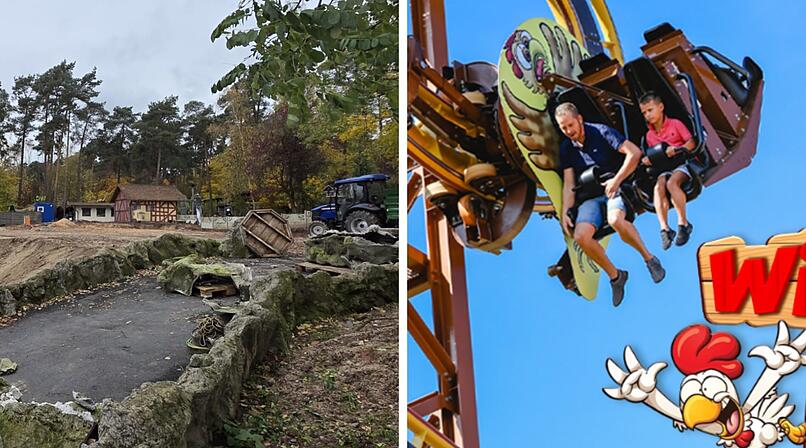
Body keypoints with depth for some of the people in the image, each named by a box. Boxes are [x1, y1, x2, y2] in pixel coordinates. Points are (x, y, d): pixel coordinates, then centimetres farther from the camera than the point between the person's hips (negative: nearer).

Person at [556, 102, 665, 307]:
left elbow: (635, 153, -13)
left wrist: (616, 180, -18)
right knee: (581, 236, -22)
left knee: (615, 220, -38)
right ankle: (615, 275, -1)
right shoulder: (566, 148, 7)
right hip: (590, 196, 4)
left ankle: (649, 258, -12)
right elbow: (568, 184, 6)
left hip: (615, 188, -4)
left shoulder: (601, 132, -7)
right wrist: (565, 213, -5)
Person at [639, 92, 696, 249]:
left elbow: (691, 142, -4)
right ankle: (664, 228, -30)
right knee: (658, 187, -29)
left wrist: (678, 149, -23)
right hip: (665, 168, 4)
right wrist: (648, 160, -6)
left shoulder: (675, 124, 2)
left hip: (683, 162, -4)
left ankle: (683, 223, -25)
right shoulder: (649, 135, 15)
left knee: (671, 183, -35)